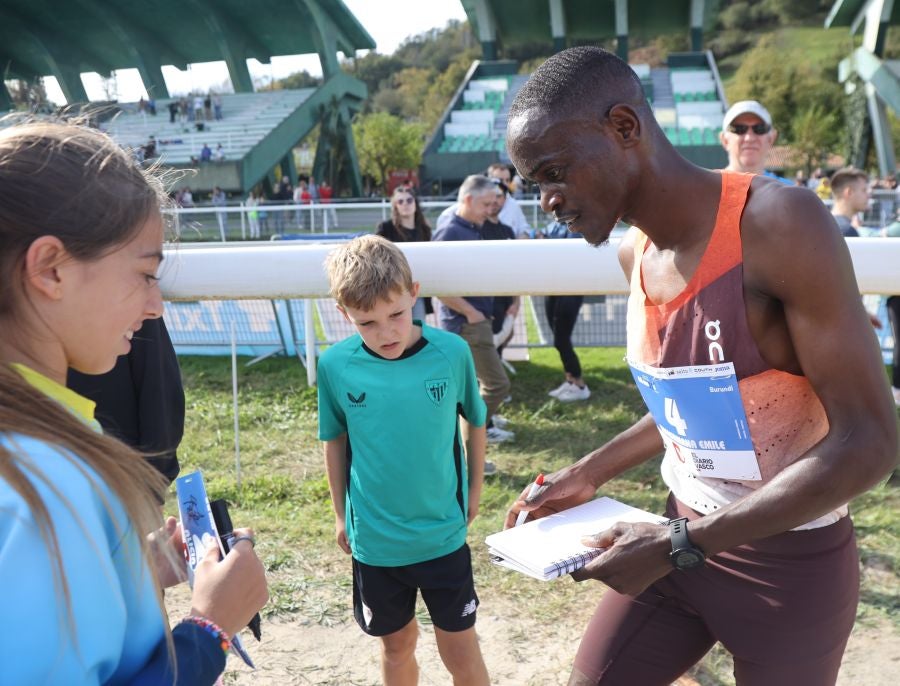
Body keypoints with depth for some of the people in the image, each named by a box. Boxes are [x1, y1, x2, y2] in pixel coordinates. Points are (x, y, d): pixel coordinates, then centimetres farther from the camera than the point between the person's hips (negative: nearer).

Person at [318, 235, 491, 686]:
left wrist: (474, 489, 7)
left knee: (460, 649, 12)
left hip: (443, 533, -1)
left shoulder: (452, 352, -15)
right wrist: (340, 514, 8)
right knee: (397, 644, 20)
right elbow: (335, 441, 2)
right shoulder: (335, 366, -13)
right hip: (374, 539, 1)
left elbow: (475, 421, 1)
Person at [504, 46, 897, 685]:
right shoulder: (635, 252, -1)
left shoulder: (781, 225, -23)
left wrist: (678, 545, -25)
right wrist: (589, 473, 4)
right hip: (684, 539, 6)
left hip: (790, 563, -5)